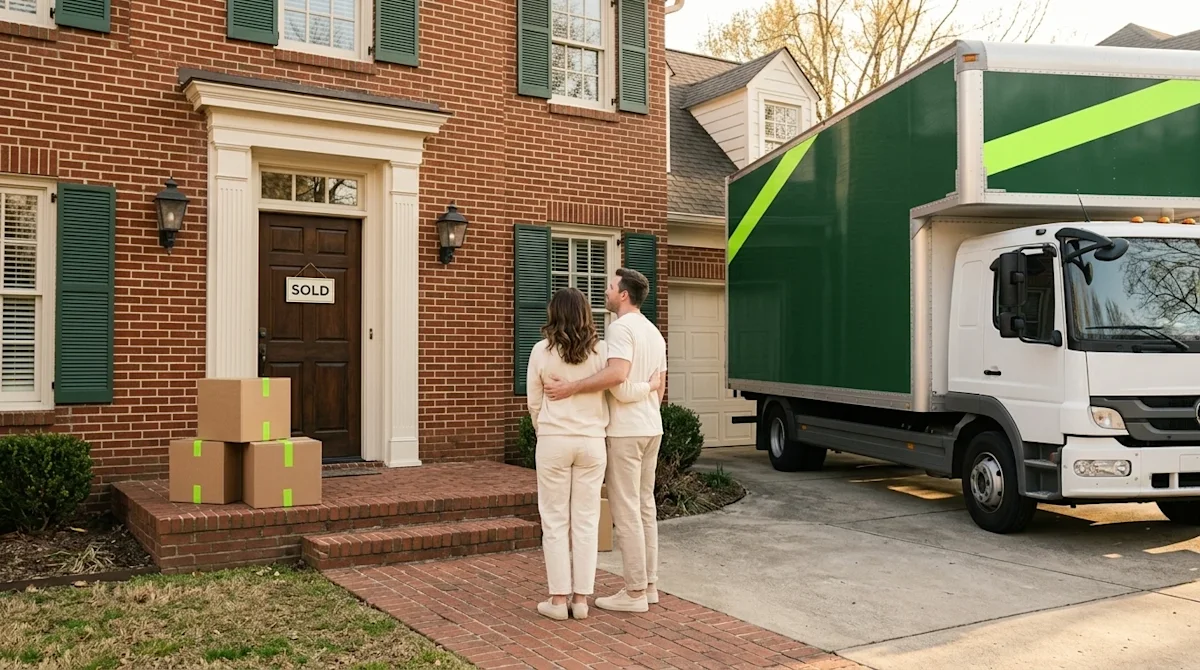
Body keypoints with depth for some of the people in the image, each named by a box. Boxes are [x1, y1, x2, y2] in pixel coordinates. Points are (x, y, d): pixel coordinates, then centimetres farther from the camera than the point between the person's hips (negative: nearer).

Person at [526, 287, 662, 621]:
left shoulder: (542, 351, -5)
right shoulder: (600, 350, -3)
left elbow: (534, 402, 2)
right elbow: (623, 392, -4)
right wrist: (651, 386, 15)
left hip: (553, 441, -2)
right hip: (592, 442, 2)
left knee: (555, 521, 7)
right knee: (586, 521, 9)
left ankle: (558, 599, 9)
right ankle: (581, 598, 13)